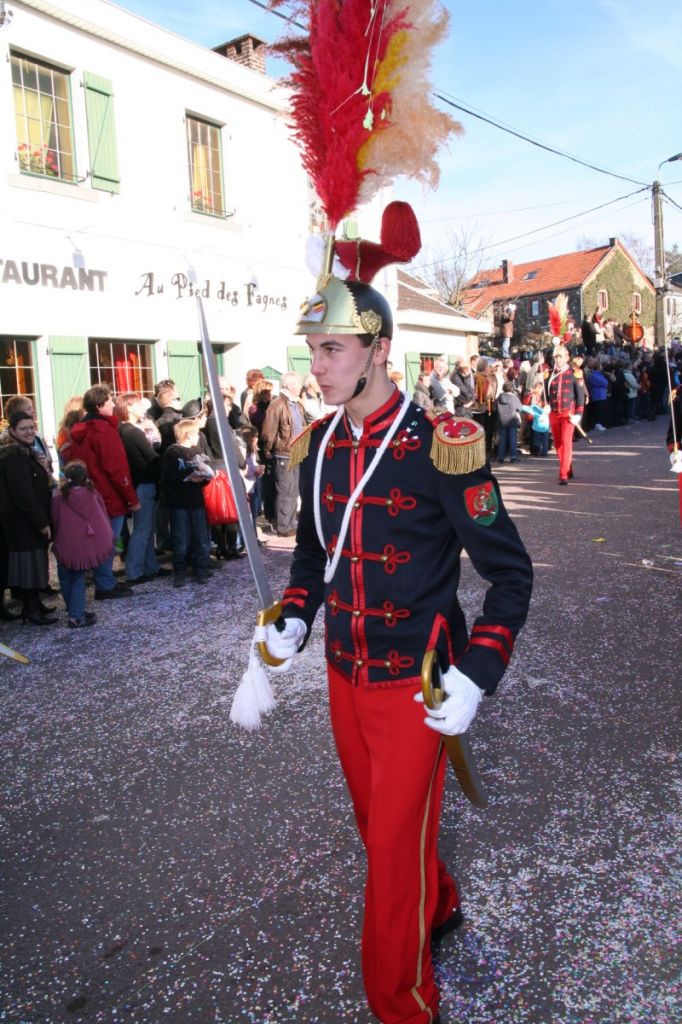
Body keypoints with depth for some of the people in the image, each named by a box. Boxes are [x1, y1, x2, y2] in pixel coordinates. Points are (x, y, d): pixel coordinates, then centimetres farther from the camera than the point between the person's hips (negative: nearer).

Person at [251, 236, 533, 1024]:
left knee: (395, 849, 6)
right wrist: (293, 622, 0)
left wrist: (475, 678, -19)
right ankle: (438, 910, 54)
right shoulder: (319, 445, 0)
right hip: (344, 675, 6)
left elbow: (510, 572, -13)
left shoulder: (439, 445, -19)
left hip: (414, 685, -6)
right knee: (379, 827, 24)